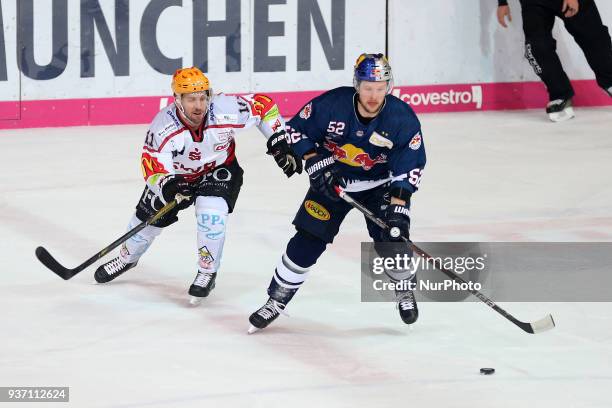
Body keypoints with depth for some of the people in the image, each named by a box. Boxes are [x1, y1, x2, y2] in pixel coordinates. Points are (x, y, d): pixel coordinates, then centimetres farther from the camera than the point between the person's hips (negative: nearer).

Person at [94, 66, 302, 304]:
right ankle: (127, 257, 43)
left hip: (219, 171, -1)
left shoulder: (226, 111, -33)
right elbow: (153, 169, -32)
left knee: (211, 216, -27)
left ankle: (207, 273, -5)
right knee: (147, 218, 10)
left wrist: (279, 143, -19)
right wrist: (167, 186, -54)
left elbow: (263, 105, -17)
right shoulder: (163, 126, -33)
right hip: (177, 175, 1)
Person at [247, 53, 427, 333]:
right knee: (307, 241, -5)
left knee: (392, 237, -13)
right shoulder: (332, 104, -25)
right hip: (332, 180, 0)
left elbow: (409, 168, -19)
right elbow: (297, 131, -11)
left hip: (379, 184, 0)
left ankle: (405, 292, 17)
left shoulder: (403, 119, -24)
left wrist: (397, 207, -28)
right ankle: (276, 301, 9)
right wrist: (317, 166, -20)